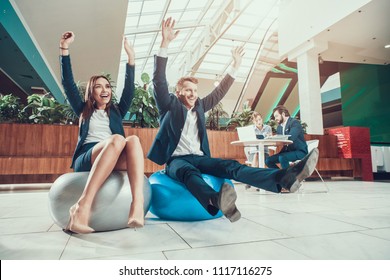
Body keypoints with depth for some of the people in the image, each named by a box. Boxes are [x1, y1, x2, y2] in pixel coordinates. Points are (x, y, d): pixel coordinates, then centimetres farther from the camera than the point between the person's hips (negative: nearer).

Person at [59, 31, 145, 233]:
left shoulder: (117, 111, 25)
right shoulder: (84, 110, 22)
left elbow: (129, 90, 13)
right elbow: (68, 84, 13)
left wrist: (131, 58, 4)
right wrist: (64, 49, 7)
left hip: (116, 160, 2)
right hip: (86, 159, -2)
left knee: (133, 140, -32)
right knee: (117, 140, -34)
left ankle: (137, 204, -51)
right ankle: (83, 206, -44)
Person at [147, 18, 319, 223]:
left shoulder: (199, 106, 20)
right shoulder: (170, 106, 6)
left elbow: (219, 92, 23)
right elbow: (159, 81, -6)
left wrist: (235, 66, 21)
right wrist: (165, 43, -14)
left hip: (199, 158, 4)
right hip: (176, 159, -3)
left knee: (231, 166, -23)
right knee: (189, 172, -40)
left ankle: (284, 178, -45)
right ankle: (217, 201, -71)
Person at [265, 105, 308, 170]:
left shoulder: (294, 122, -12)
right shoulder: (279, 127, 12)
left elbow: (290, 138, -28)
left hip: (299, 152, -8)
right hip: (287, 151, 8)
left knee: (282, 158, -33)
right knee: (268, 160, -6)